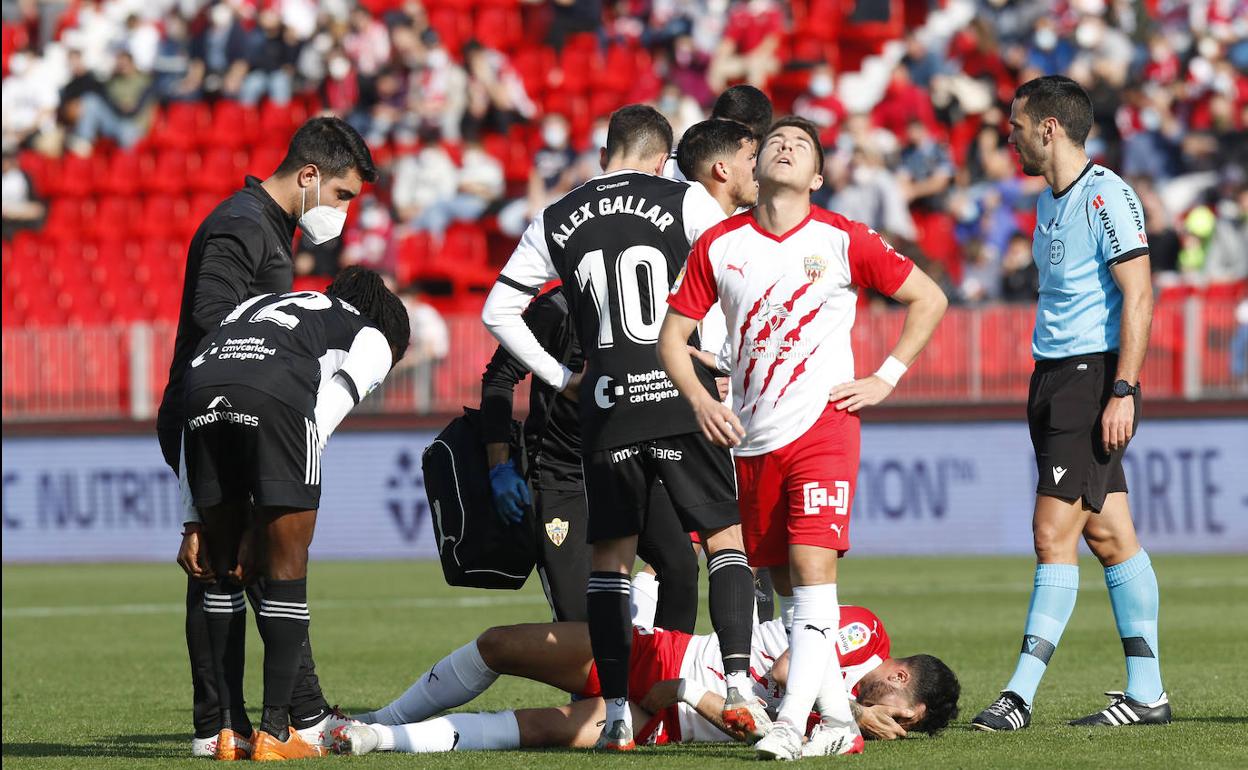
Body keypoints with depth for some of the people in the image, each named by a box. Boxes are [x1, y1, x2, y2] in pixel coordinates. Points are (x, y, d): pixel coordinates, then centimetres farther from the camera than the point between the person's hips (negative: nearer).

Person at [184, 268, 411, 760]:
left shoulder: (259, 305, 41)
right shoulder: (371, 339, 27)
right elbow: (320, 420, 12)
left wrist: (195, 524, 28)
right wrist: (261, 532, 12)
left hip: (202, 383, 5)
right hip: (275, 391, -5)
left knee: (224, 571, 17)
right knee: (286, 567, 7)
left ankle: (227, 729, 17)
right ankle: (274, 733, 6)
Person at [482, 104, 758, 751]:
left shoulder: (556, 222, 11)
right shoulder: (685, 202, 2)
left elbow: (498, 312, 13)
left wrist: (560, 378, 16)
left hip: (607, 408, 2)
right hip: (683, 402, -2)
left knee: (610, 556, 11)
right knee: (723, 537, 6)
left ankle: (616, 713, 6)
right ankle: (738, 681, -9)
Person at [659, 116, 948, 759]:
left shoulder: (842, 240, -1)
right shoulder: (719, 245, 5)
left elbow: (928, 299, 8)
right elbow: (672, 335, 11)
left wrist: (884, 380, 1)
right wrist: (700, 401, -6)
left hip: (822, 424, -4)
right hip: (751, 439, 4)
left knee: (812, 568, -17)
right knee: (785, 585, 6)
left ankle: (792, 722, -21)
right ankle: (838, 723, 13)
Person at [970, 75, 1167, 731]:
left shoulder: (1106, 196, -12)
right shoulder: (1050, 201, 15)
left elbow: (1138, 296, -17)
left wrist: (1121, 392, -21)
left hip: (1093, 375, -9)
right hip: (1053, 376, 9)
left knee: (1054, 533, -12)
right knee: (1108, 534, 8)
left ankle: (1021, 694, -13)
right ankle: (1146, 693, 10)